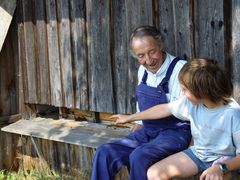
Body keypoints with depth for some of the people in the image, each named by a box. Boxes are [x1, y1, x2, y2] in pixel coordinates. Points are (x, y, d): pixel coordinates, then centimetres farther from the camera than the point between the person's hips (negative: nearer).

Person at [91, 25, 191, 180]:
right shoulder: (143, 70, 8)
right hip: (148, 131, 7)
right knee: (105, 153, -9)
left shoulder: (180, 68, -15)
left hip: (175, 132, -7)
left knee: (139, 157, -31)